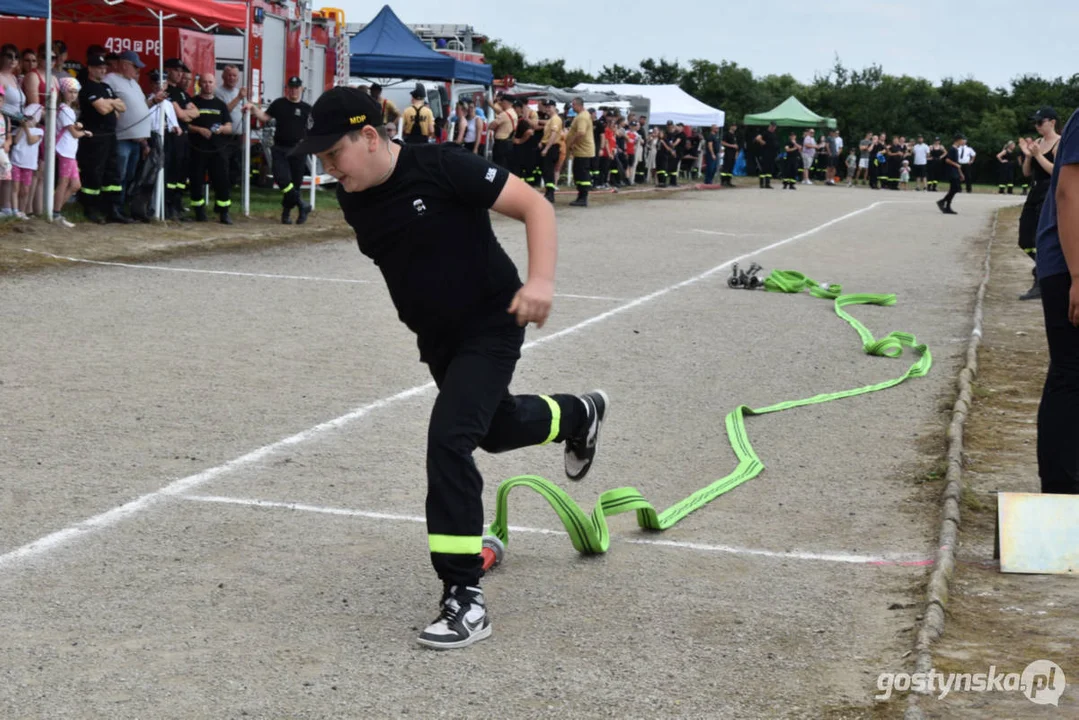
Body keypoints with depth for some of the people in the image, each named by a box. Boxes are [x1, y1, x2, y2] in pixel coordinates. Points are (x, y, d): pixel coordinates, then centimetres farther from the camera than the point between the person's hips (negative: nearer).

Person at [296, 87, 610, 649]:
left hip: (491, 325, -8)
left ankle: (466, 600, -17)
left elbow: (535, 206, -22)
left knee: (448, 440, -22)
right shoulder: (353, 200, -4)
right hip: (435, 338, 8)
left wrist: (540, 280, -34)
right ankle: (580, 415, 62)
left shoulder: (442, 169, -25)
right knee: (496, 429, 27)